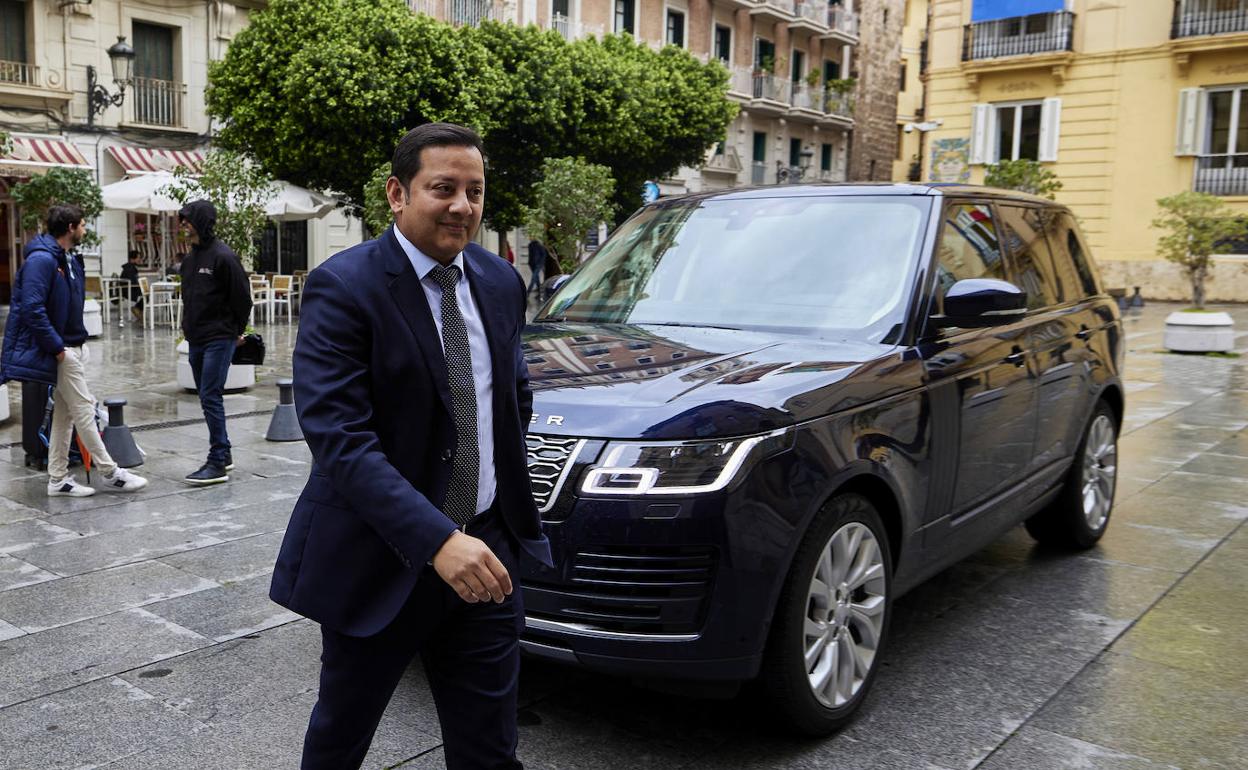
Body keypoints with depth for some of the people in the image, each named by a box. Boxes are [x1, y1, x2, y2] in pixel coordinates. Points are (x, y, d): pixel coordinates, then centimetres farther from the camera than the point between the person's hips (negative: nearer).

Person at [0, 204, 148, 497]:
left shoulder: (69, 260, 13)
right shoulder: (41, 259, -17)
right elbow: (32, 309, -23)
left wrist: (78, 342, 11)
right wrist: (57, 348, -20)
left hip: (73, 347, 10)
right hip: (60, 349, -10)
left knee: (64, 414, 11)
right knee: (84, 410, -3)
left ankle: (59, 479, 18)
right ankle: (109, 473, 4)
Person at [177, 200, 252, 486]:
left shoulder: (223, 256, -12)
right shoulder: (190, 259, 13)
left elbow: (242, 298, -10)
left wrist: (236, 331, -1)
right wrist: (188, 326, 14)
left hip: (219, 339, -9)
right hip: (195, 340, 9)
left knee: (211, 398, -10)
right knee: (207, 398, 13)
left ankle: (218, 464, -4)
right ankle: (223, 454, 23)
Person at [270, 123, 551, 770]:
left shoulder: (501, 283, 5)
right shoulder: (343, 288, -15)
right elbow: (339, 437, -24)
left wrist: (507, 484, 10)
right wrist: (437, 540, -32)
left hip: (485, 550, 5)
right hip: (379, 559, -4)